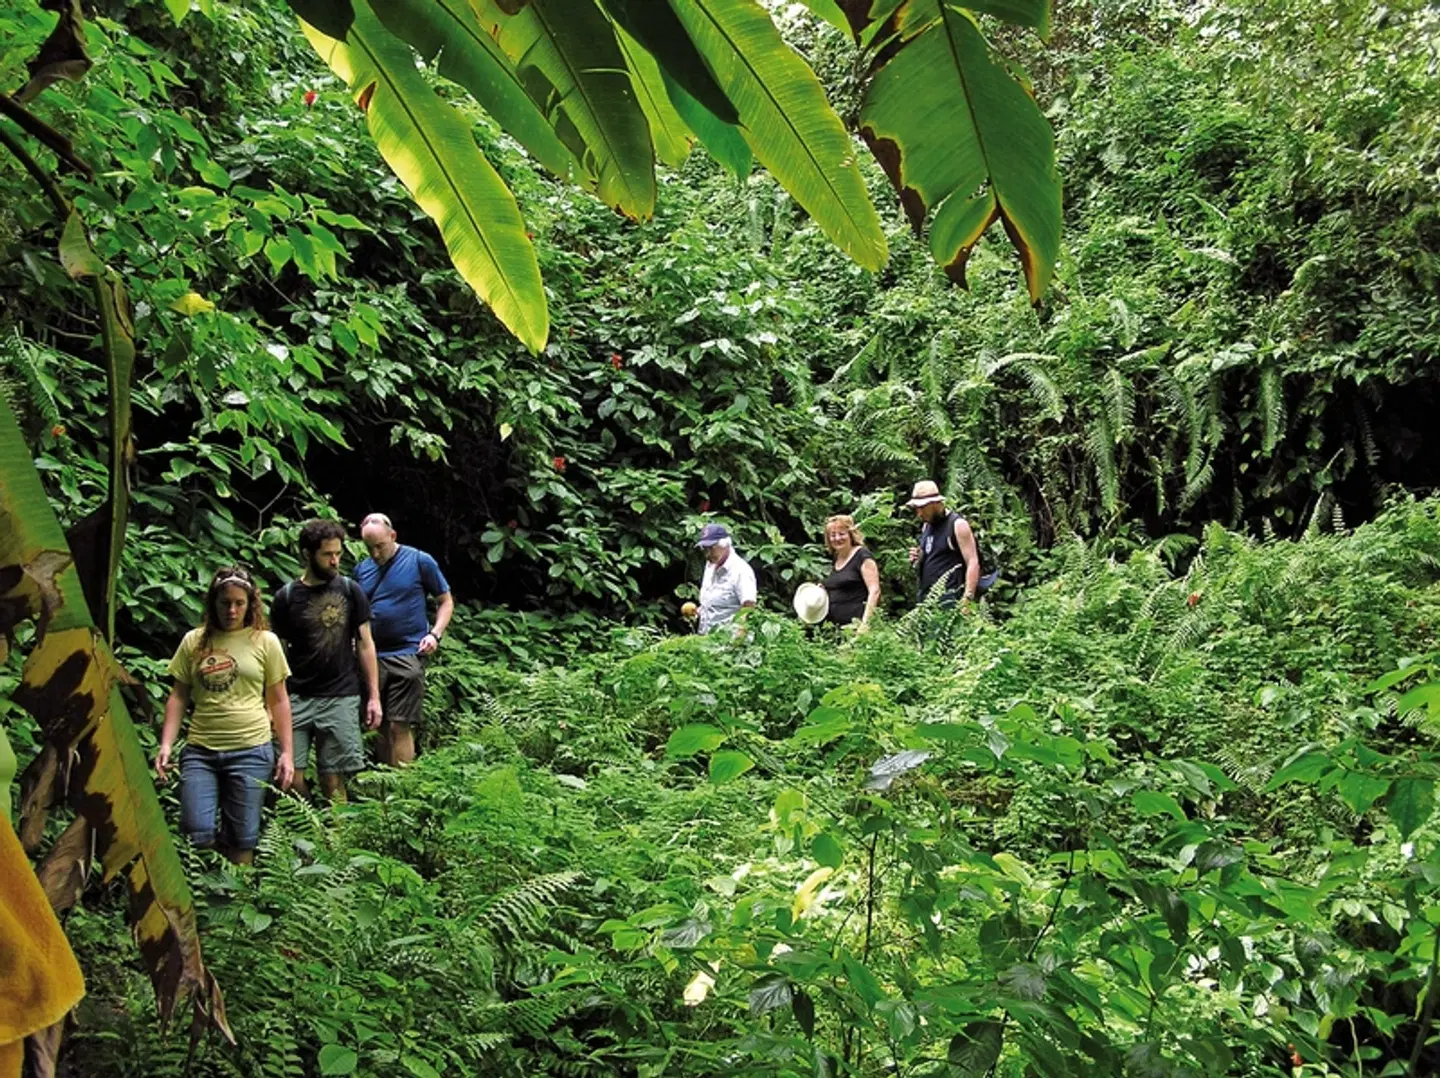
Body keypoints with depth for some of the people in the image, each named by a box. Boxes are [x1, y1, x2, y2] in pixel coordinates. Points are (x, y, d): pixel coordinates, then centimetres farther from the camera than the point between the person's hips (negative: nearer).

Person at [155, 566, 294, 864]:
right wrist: (166, 745, 0)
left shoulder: (265, 641, 5)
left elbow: (278, 701, 7)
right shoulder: (194, 641, 8)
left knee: (242, 839, 2)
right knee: (198, 833, -9)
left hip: (250, 750, -1)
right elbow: (178, 696, 10)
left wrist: (286, 753, 3)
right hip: (200, 750, 1)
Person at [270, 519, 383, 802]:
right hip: (297, 699, 0)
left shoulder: (350, 591, 4)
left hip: (341, 698, 0)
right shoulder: (287, 597, 3)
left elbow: (365, 644, 7)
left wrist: (374, 696, 3)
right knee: (291, 776, -5)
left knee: (333, 781, 1)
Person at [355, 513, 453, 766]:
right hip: (371, 656, 4)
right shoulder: (361, 569, 12)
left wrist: (435, 634, -10)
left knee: (400, 727, -8)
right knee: (381, 726, 8)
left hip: (407, 654, -4)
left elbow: (446, 601, 5)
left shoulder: (420, 561, 0)